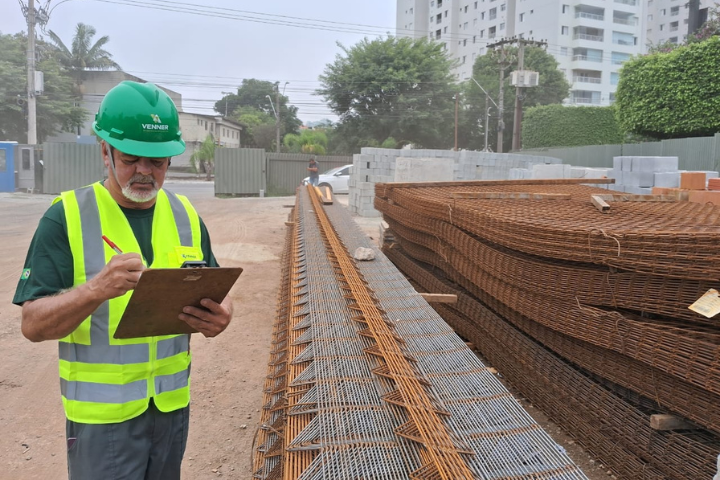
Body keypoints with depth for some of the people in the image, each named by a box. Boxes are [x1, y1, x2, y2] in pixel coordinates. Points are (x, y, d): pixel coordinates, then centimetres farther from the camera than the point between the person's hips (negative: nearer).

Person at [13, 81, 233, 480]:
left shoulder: (185, 215, 2)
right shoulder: (66, 216, -10)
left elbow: (218, 296, 6)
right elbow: (33, 324, -13)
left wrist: (220, 316, -18)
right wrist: (97, 288, -32)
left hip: (173, 406, 4)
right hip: (102, 414, -4)